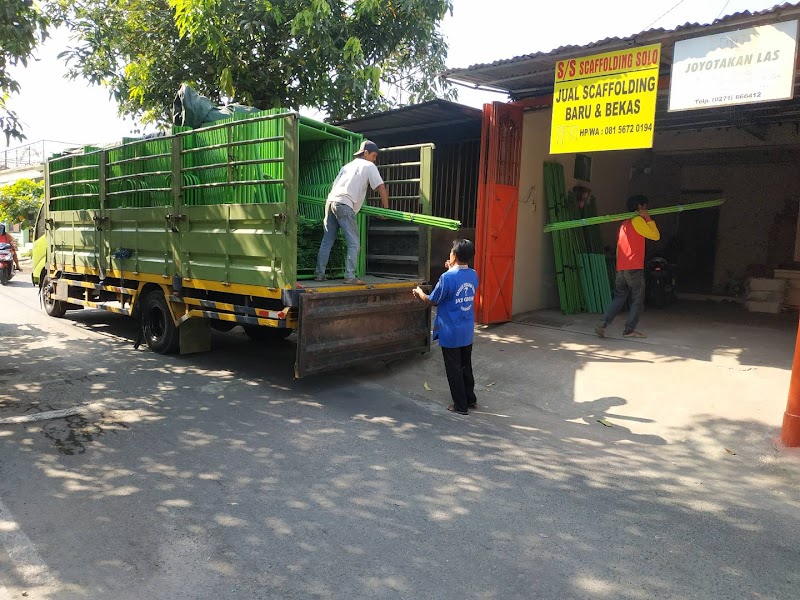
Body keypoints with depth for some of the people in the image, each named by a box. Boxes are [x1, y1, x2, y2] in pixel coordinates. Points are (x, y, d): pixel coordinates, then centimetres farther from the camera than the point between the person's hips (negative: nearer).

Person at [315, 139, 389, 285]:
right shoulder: (369, 166, 9)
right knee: (354, 243, -3)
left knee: (327, 241, 11)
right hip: (344, 205, -7)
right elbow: (381, 188, 1)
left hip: (330, 201, 7)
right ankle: (350, 276, -7)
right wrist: (386, 208, 10)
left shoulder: (348, 165, 29)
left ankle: (320, 274, 14)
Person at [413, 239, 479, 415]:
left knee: (454, 369, 6)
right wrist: (453, 270, 18)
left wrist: (419, 292, 10)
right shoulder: (473, 275, 0)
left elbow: (432, 300, -9)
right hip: (467, 332, 6)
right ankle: (470, 399, 31)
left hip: (450, 334, -6)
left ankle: (460, 406, 15)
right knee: (466, 366, 20)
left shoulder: (447, 277, -21)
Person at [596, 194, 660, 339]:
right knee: (637, 300, 4)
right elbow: (655, 236, -7)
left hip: (620, 268, 8)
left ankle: (603, 324, -3)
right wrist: (648, 218, -1)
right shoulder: (637, 220, -6)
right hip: (634, 268, -8)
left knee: (619, 298, 10)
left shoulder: (624, 223, 20)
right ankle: (629, 330, 5)